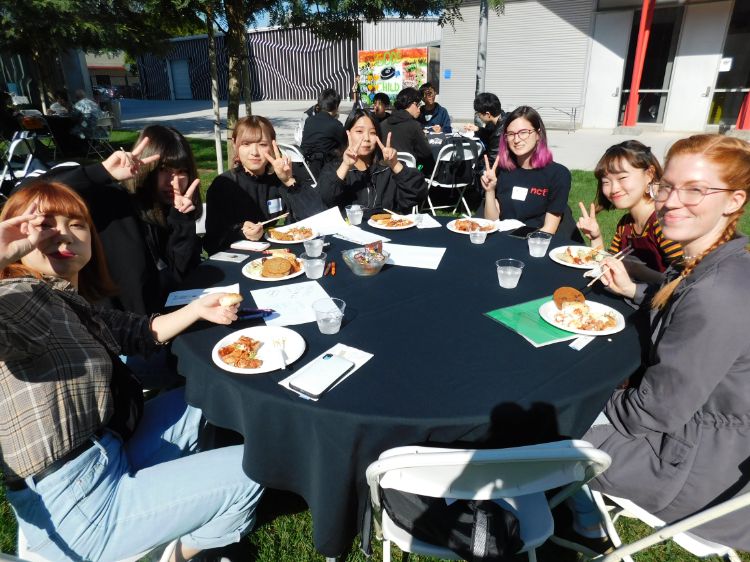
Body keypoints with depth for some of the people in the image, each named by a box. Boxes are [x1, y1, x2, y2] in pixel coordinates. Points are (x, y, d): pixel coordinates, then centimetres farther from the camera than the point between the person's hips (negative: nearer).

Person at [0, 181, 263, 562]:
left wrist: (197, 309, 1)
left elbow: (140, 332, 14)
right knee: (247, 473, -2)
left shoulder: (72, 305, 7)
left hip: (110, 458, 10)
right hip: (76, 507, -9)